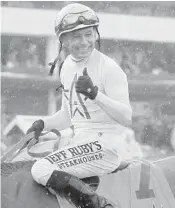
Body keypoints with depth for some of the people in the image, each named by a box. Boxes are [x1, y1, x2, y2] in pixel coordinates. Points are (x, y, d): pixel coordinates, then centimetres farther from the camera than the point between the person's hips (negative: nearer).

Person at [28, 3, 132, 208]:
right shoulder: (67, 66, 13)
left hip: (105, 145, -9)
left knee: (42, 170, -23)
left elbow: (126, 118, -17)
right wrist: (43, 124, 7)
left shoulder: (108, 67, -11)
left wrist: (95, 94, -29)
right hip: (79, 142, 9)